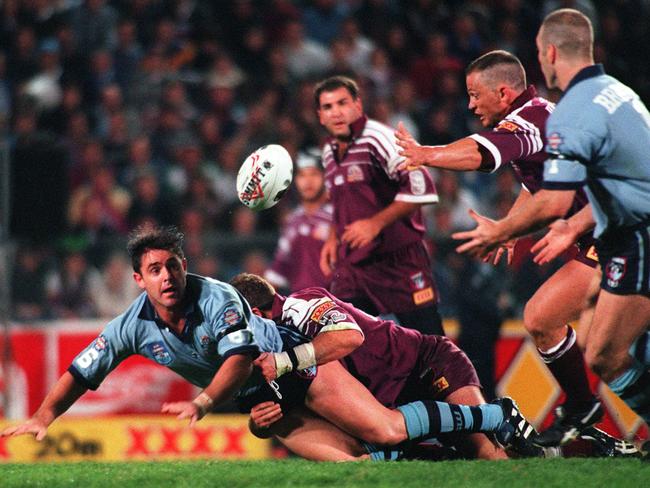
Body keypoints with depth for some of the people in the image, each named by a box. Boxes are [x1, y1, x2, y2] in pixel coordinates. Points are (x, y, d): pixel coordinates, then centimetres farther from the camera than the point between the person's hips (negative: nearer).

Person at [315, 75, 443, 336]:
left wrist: (376, 223, -22)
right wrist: (334, 238, 16)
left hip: (400, 262, -7)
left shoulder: (379, 139, -13)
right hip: (352, 263, 7)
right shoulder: (330, 152, 13)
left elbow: (421, 187, -22)